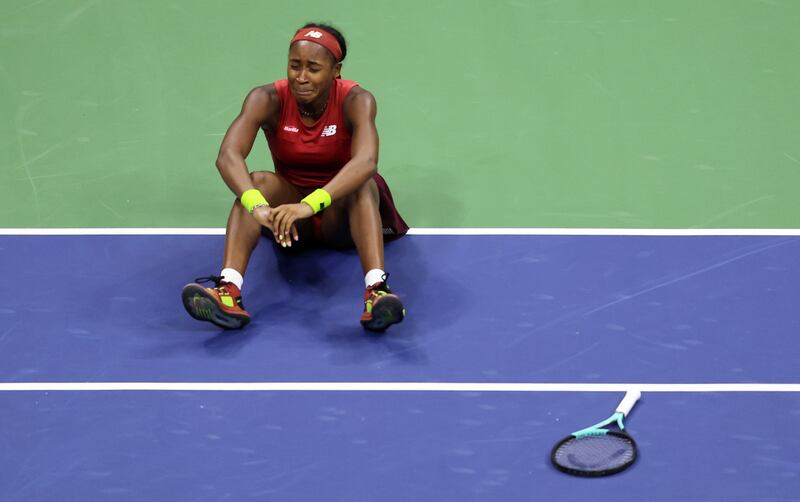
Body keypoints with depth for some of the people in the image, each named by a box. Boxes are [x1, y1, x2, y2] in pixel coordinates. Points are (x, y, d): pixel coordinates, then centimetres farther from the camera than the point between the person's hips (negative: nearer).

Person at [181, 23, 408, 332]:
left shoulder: (356, 101, -20)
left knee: (364, 186, -34)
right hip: (289, 209, 1)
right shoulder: (268, 100, -16)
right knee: (258, 182, -30)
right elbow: (228, 155, -32)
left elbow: (366, 161, -39)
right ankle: (229, 292, -46)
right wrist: (258, 205, -53)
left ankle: (377, 291, -51)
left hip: (341, 213, -1)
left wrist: (310, 204, -56)